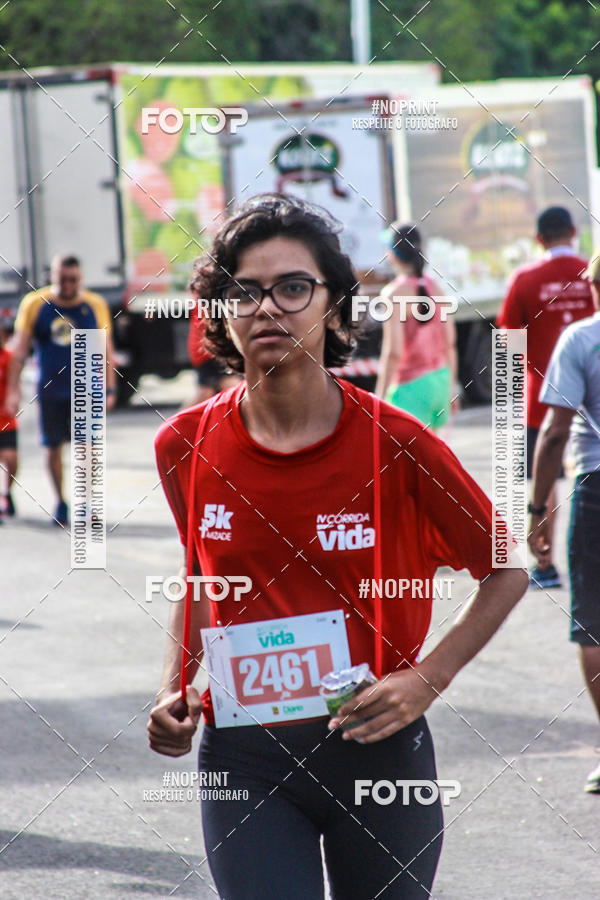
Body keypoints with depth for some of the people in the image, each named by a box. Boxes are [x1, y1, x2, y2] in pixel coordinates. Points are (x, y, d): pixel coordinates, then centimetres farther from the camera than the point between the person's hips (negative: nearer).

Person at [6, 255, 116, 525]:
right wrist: (13, 389, -2)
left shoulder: (95, 305, 1)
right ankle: (61, 502, 23)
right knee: (53, 449, 7)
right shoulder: (34, 304, -1)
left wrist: (109, 388, 5)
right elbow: (20, 350, 2)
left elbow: (105, 349, 9)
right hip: (50, 390, 1)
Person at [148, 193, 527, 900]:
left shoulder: (396, 445, -10)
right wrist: (176, 688, 4)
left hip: (378, 746, -1)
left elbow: (506, 574, 2)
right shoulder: (187, 446, -2)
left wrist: (427, 680, -9)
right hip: (243, 758, 1)